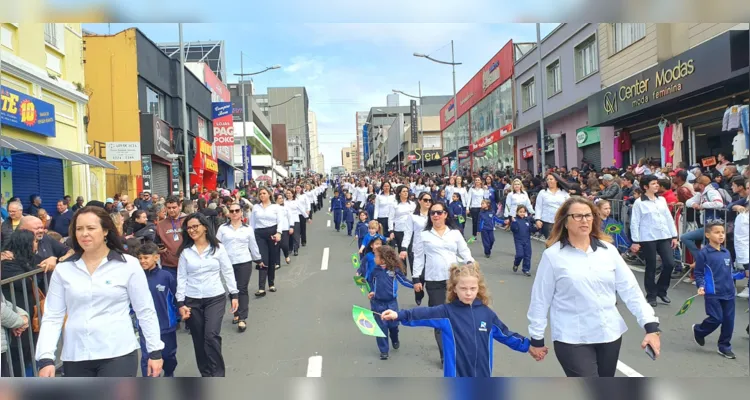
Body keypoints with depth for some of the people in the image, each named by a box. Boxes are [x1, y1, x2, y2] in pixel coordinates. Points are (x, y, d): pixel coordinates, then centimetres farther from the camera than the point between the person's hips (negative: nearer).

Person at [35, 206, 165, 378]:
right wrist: (45, 358, -6)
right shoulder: (63, 270, 4)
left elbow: (145, 311, -1)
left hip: (118, 354, -3)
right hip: (75, 357, 4)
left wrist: (155, 351, -1)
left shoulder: (128, 264, -4)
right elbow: (52, 317, 5)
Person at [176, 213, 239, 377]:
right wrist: (180, 303, -4)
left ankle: (217, 375, -2)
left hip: (215, 298, -2)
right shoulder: (185, 251, 0)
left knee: (211, 336, -15)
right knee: (199, 340, 7)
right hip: (192, 301, 2)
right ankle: (206, 375, 23)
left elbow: (228, 272, 2)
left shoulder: (218, 248, -3)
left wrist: (234, 294, 1)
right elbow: (181, 278, 0)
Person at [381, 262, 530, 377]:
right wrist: (399, 315, -37)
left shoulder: (487, 313, 2)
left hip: (482, 376, 3)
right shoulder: (447, 312, -8)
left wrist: (528, 345, 17)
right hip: (457, 375, -3)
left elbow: (505, 335, 13)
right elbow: (424, 314, -23)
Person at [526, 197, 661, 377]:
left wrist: (650, 325, -6)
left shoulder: (608, 250, 3)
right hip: (573, 339, -4)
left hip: (610, 335, 5)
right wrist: (537, 338, 1)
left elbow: (630, 289, 3)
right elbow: (540, 300, -3)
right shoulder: (553, 255, -8)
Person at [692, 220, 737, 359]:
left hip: (728, 293, 6)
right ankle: (698, 330, 23)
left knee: (729, 320, 8)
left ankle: (724, 346, 23)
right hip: (713, 293, -6)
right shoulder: (704, 253, -10)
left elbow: (729, 271, 18)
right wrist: (701, 286, -18)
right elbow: (698, 273, -7)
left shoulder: (727, 252, 7)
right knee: (716, 319, -7)